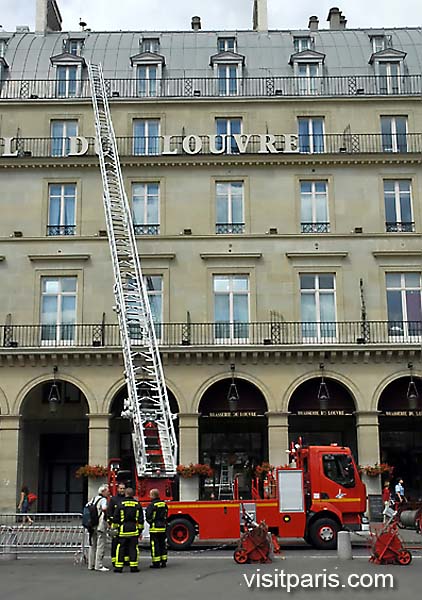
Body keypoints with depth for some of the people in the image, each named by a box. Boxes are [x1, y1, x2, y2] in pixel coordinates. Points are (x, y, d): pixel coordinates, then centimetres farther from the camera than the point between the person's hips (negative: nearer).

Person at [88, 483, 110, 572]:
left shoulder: (93, 499, 14)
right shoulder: (103, 499, -12)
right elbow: (104, 508, -31)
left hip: (92, 525, 9)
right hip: (101, 525, -8)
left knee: (92, 545, 14)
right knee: (100, 546, -5)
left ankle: (91, 565, 19)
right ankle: (99, 566, -6)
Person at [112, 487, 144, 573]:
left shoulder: (121, 504, -2)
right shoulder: (137, 504, 5)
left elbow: (115, 518, 0)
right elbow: (141, 519, 8)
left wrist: (114, 528, 10)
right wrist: (140, 531, 14)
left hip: (123, 530, -2)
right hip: (134, 530, 2)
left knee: (121, 548, 4)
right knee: (133, 548, 5)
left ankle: (118, 567, 4)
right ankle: (134, 567, 4)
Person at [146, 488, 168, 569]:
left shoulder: (152, 505, -15)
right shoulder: (164, 504, 7)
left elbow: (148, 517, -14)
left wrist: (151, 522, 5)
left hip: (155, 529, -7)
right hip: (163, 527, 7)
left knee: (155, 545, -1)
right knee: (163, 544, 13)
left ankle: (156, 563, 1)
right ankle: (163, 562, 17)